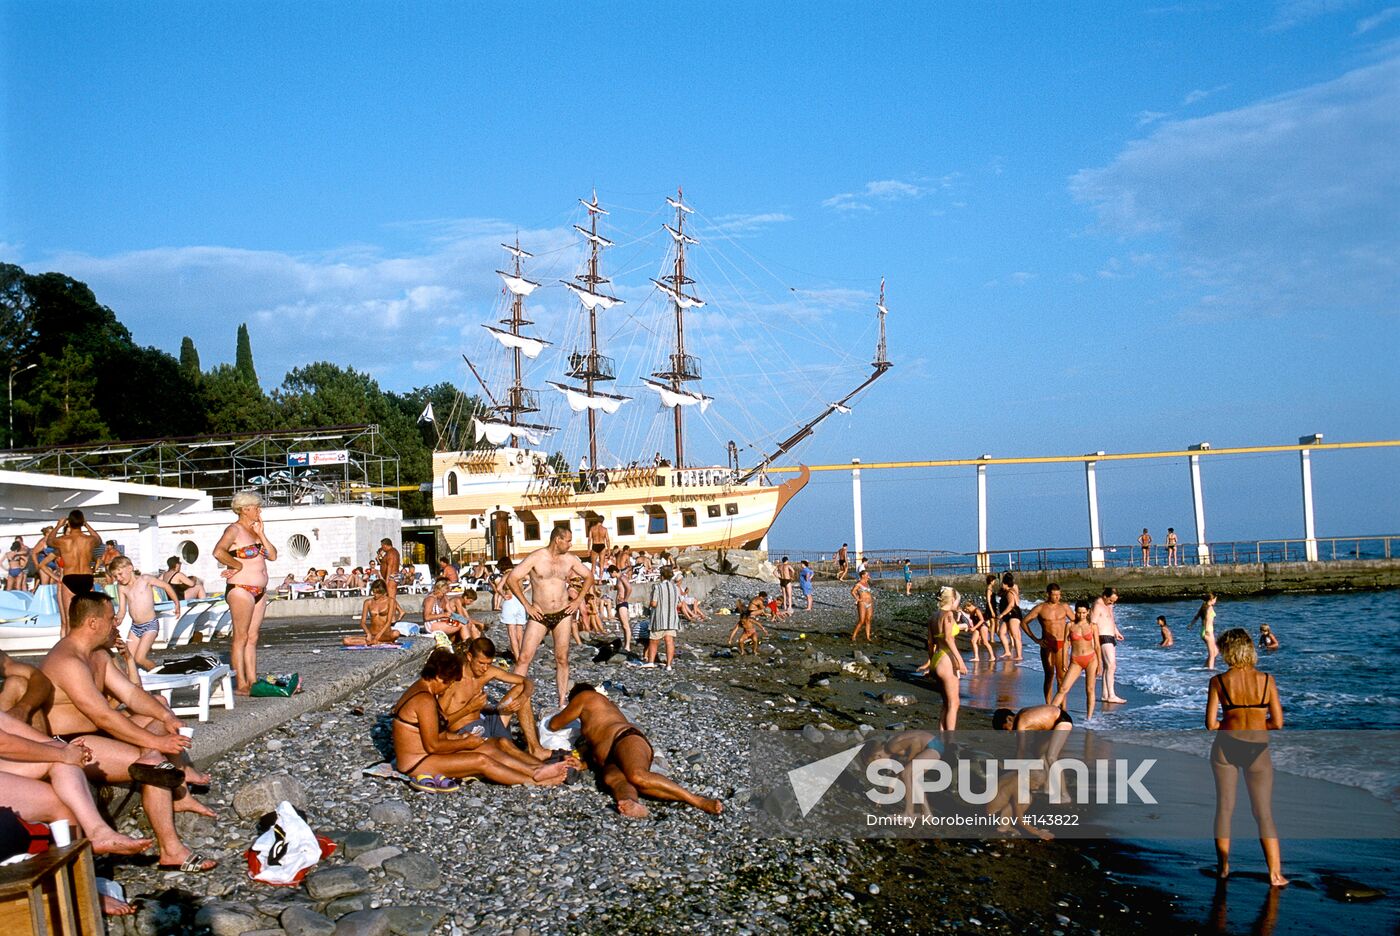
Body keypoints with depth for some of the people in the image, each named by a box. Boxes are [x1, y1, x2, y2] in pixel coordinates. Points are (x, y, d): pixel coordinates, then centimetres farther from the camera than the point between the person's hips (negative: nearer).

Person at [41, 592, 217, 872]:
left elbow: (131, 692, 9)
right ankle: (171, 851, -21)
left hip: (93, 732, 11)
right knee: (155, 762, -24)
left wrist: (167, 717, -8)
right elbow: (104, 717, -28)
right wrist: (157, 742, -26)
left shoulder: (97, 655, 10)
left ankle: (178, 796, 13)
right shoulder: (68, 662, -24)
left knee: (159, 717, 14)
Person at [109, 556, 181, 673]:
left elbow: (166, 586, 2)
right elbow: (122, 610, 3)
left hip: (150, 625, -6)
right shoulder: (121, 587, 4)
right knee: (129, 660, 3)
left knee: (139, 659, -14)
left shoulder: (145, 579, -7)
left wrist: (177, 604, 4)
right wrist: (117, 619, -18)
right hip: (135, 627, 6)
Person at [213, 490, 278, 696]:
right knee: (241, 637, -6)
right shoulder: (234, 530, -9)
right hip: (241, 590, -8)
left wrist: (261, 534, 2)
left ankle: (252, 680, 13)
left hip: (259, 592, 8)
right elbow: (218, 552, -26)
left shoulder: (255, 530, 16)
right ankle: (241, 685, -4)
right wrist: (239, 566, -14)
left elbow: (273, 556, 11)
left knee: (253, 637, 10)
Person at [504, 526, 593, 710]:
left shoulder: (570, 559, 2)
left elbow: (589, 576, 16)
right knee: (524, 658, -8)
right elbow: (512, 579, -10)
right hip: (539, 615, -3)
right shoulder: (536, 558, -10)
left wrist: (578, 600, 6)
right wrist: (527, 605, -10)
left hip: (563, 614, 3)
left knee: (562, 659, 5)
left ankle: (562, 703, 12)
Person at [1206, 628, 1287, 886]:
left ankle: (1223, 867, 20)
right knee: (1264, 812, 8)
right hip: (1258, 749, 0)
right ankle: (1275, 874, 6)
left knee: (1224, 807, 12)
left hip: (1226, 746, 0)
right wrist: (1255, 724, 12)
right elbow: (1278, 722, -4)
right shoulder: (1266, 680, -5)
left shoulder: (1218, 681, -7)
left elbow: (1211, 724, -9)